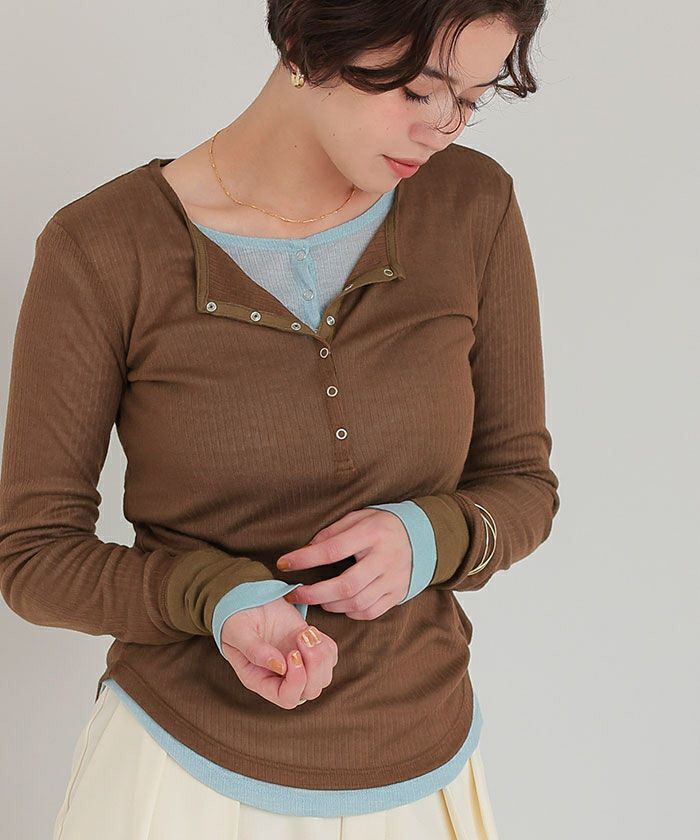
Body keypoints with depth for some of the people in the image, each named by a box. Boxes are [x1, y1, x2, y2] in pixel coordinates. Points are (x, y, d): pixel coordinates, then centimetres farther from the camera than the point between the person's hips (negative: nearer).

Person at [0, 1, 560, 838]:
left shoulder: (473, 208, -8)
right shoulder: (98, 250, -15)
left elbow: (520, 484, 1)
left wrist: (426, 540, -20)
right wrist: (217, 597, -25)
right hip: (182, 771, -2)